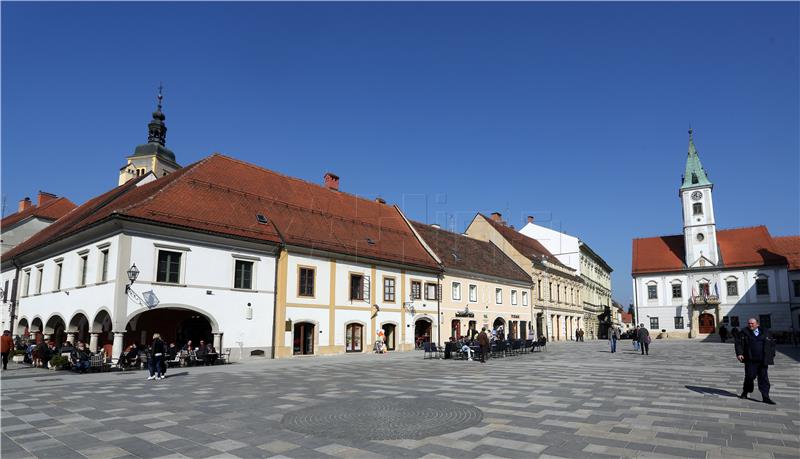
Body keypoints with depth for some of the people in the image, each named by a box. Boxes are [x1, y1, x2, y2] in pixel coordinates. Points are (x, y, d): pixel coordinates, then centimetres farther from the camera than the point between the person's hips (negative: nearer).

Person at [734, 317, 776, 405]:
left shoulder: (766, 332, 12)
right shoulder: (744, 333, 3)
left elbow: (772, 344, 17)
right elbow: (738, 343, -1)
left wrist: (772, 355, 11)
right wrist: (739, 353, -14)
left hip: (763, 360, 2)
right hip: (750, 360, -2)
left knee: (764, 378, 1)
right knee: (750, 376, -2)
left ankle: (765, 397, 5)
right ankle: (745, 393, 16)